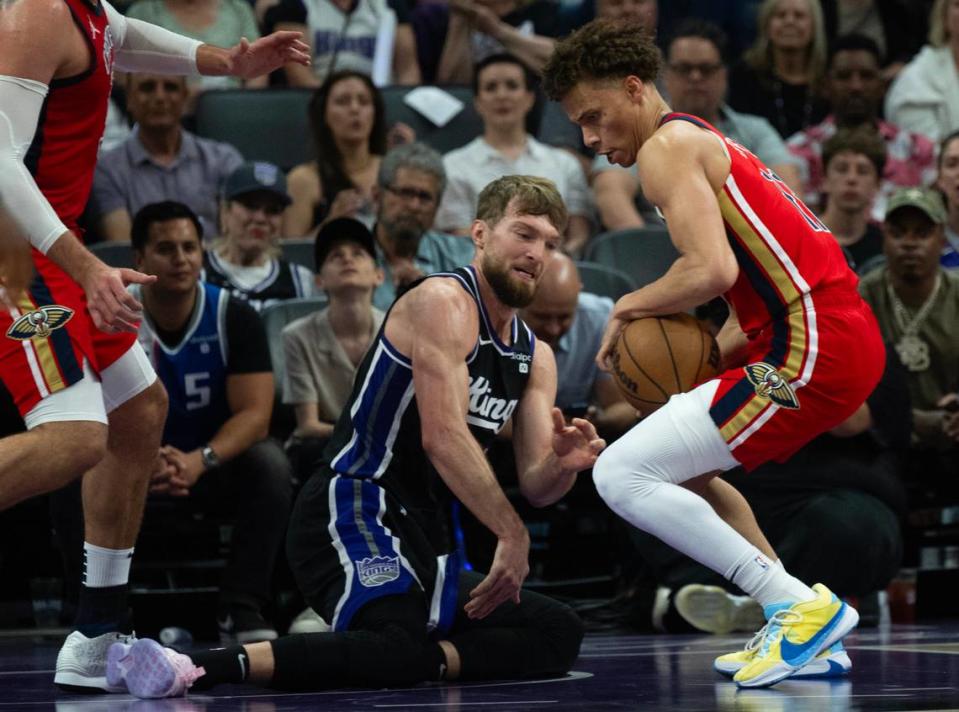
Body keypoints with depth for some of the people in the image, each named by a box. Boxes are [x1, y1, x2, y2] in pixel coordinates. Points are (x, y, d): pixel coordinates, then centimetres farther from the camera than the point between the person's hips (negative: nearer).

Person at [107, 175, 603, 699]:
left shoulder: (535, 357, 18)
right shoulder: (442, 301, -8)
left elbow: (534, 485, 14)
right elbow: (442, 437, -19)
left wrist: (564, 463, -10)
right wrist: (512, 534, -21)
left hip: (419, 538, 9)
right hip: (352, 511, -9)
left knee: (560, 633, 6)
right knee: (400, 649, -36)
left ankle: (433, 659, -14)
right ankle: (197, 667, -44)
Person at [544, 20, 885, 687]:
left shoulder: (668, 146, -6)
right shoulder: (707, 145, 26)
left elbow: (712, 270, -21)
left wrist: (632, 307, -5)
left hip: (816, 351, -11)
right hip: (844, 334, 11)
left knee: (620, 475, -12)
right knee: (683, 466, 28)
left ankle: (800, 605, -12)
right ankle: (803, 632, 20)